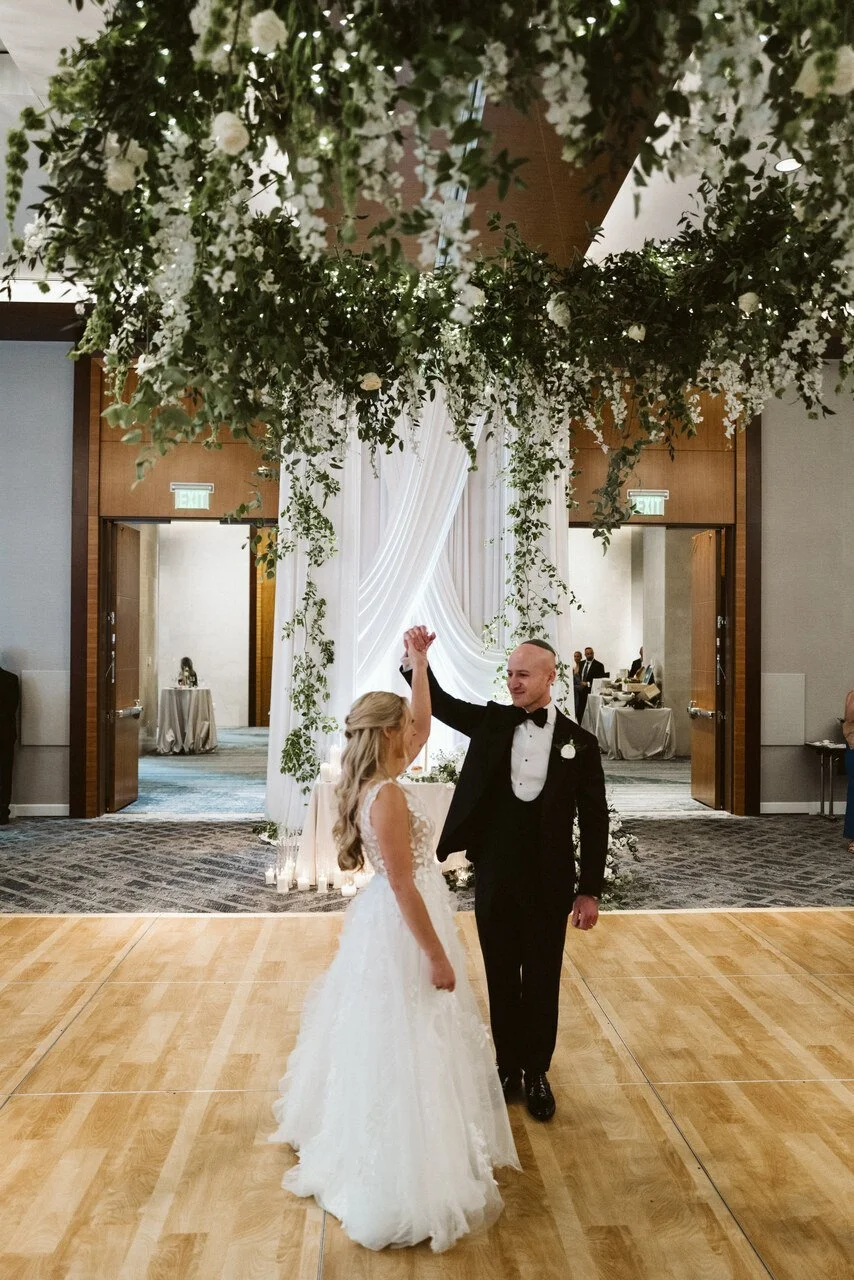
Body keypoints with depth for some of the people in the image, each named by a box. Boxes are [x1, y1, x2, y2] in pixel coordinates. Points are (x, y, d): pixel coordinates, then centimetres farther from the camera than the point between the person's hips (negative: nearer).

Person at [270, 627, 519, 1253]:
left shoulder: (379, 779, 1)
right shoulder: (387, 796, -27)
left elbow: (424, 725, 13)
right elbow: (403, 886, -26)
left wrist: (420, 662, 10)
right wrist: (437, 957, -19)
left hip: (392, 924, 10)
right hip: (403, 930, -10)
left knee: (384, 1037, 25)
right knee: (405, 1049, 3)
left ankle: (370, 1155, 47)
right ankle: (408, 1186, 20)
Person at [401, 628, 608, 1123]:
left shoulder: (580, 742, -7)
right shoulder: (492, 722, 0)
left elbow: (595, 821, -4)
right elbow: (439, 702, -6)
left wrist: (590, 890, -5)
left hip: (548, 883, -2)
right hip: (494, 878, 2)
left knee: (542, 982, 13)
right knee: (502, 979, 16)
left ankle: (537, 1071, 33)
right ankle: (508, 1066, 35)